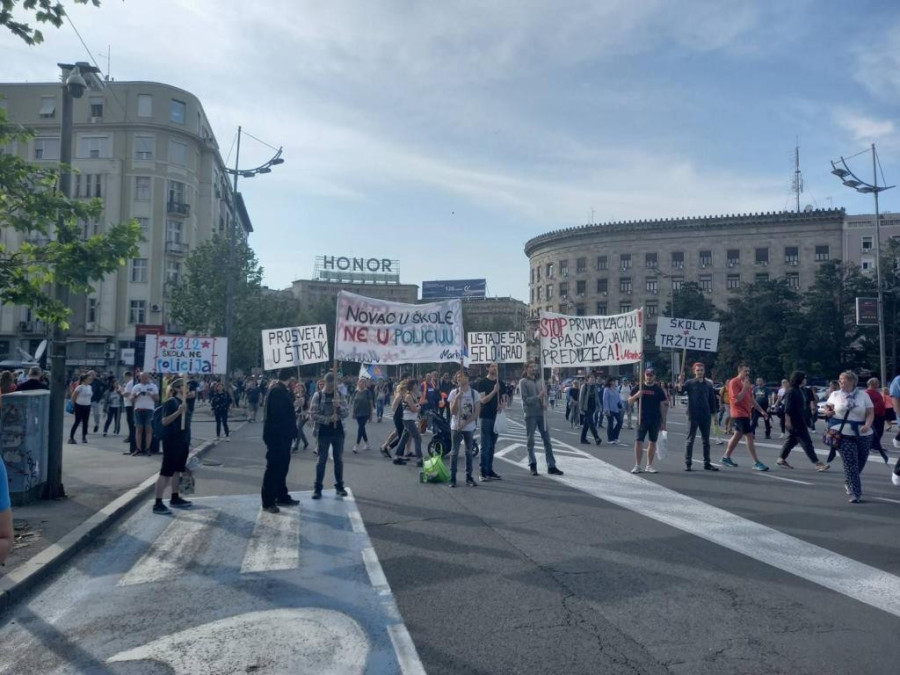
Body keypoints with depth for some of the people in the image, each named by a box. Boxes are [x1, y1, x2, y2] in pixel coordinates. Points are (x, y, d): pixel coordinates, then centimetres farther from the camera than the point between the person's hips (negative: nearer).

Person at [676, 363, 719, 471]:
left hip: (706, 416, 4)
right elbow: (680, 390, -20)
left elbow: (712, 399, 12)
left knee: (706, 440, 10)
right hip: (693, 415, -4)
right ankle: (688, 463, 4)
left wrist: (714, 412, 7)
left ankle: (707, 463, 19)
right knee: (690, 439, -1)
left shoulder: (708, 384, 7)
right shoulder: (690, 383, -3)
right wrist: (680, 383, -39)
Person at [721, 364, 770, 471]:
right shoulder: (734, 382, -13)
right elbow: (737, 399, -21)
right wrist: (745, 388, -22)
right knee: (750, 436, -10)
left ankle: (726, 457, 24)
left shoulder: (747, 383, 14)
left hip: (745, 414, 9)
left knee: (738, 435, 15)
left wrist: (761, 410, 17)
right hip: (739, 414, -9)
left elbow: (751, 399, 20)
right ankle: (756, 463, -8)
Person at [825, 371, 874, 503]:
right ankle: (855, 493, -7)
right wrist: (827, 412, -8)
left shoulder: (863, 396, 5)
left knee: (860, 463, 10)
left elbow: (870, 413, 2)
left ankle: (849, 483, 37)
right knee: (851, 464, -9)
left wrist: (867, 425, -17)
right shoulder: (835, 395, 8)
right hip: (844, 435, -1)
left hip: (863, 435, 1)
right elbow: (828, 409, 16)